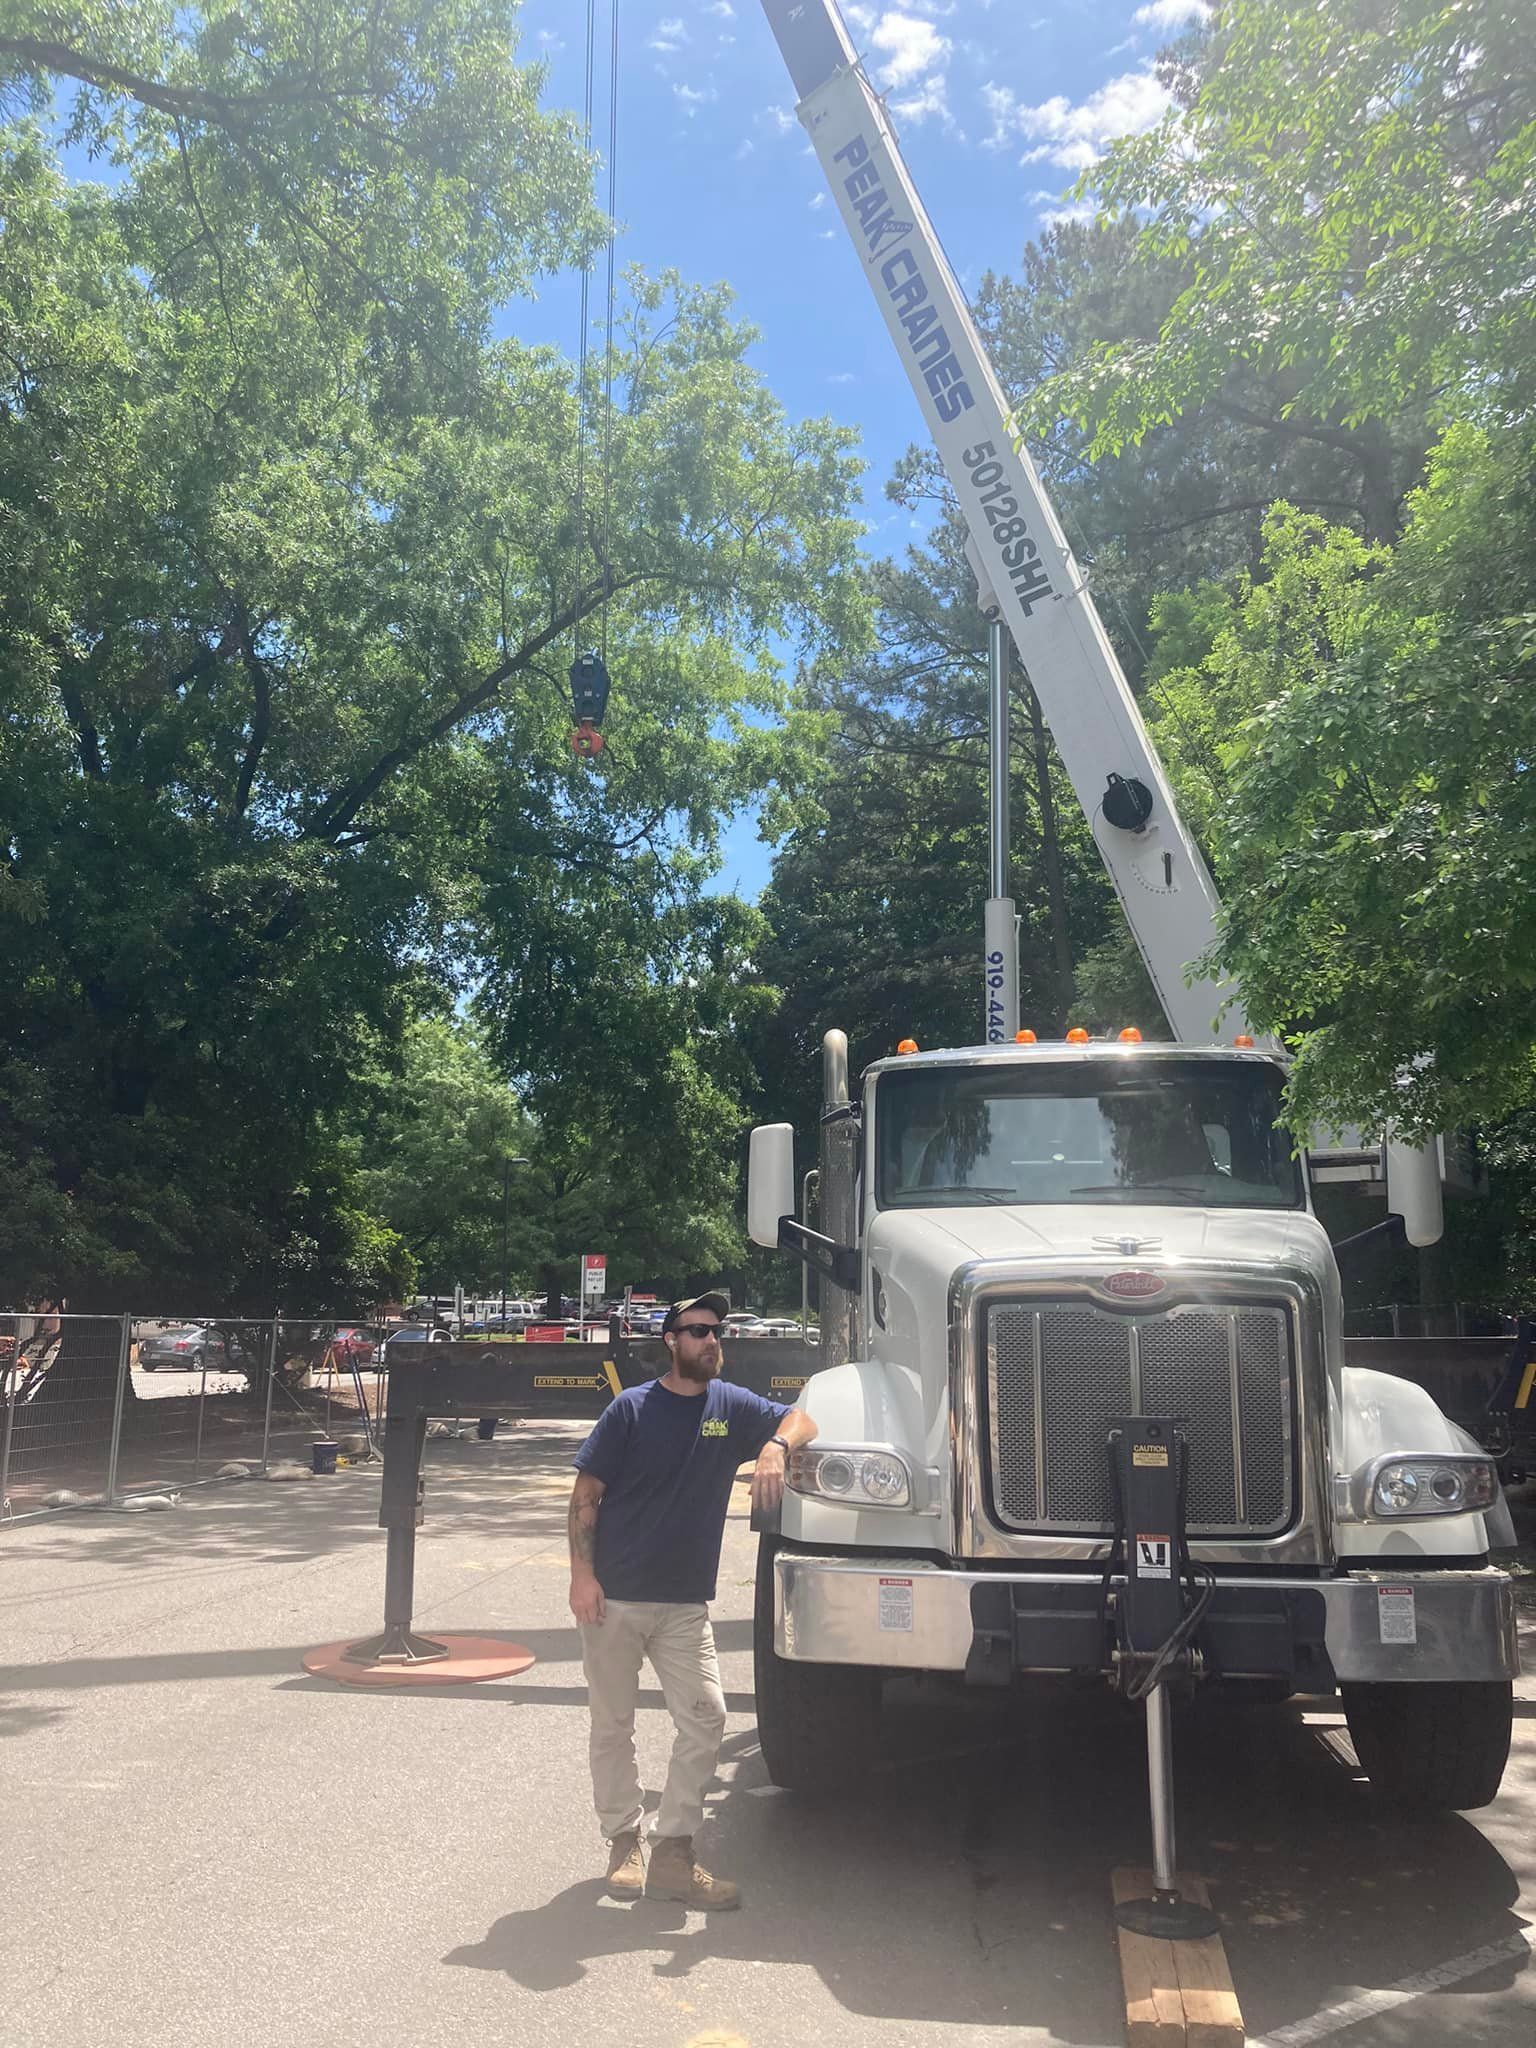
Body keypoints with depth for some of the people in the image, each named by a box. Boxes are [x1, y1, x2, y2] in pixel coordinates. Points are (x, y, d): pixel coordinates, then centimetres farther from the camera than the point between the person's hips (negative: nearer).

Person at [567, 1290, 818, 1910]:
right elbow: (585, 1496, -5)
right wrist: (582, 1574, -13)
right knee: (613, 1725, 8)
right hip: (614, 1598, -3)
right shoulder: (631, 1409, -7)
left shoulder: (731, 1405, 3)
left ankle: (673, 1853, 5)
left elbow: (801, 1419, 8)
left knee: (705, 1718, -5)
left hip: (685, 1604, 3)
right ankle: (624, 1841, 25)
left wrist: (775, 1446, -15)